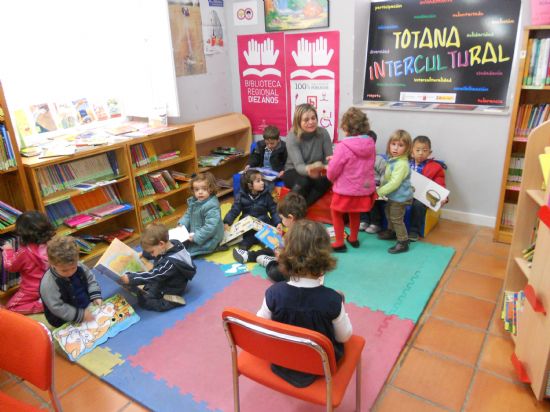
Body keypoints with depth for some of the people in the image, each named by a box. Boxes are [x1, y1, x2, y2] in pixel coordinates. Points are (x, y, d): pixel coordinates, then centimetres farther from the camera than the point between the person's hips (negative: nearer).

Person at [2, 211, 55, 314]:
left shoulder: (24, 252, -26)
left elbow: (10, 266, -6)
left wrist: (8, 250, 9)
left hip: (33, 290, -6)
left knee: (10, 307, 8)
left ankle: (41, 305, -9)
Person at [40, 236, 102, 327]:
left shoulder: (79, 267, -7)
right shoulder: (48, 284, -24)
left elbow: (91, 280, 9)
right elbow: (57, 307, -22)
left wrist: (96, 296, -6)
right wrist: (80, 315, -25)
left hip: (88, 308, 5)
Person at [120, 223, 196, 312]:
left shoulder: (170, 262, -37)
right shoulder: (173, 243, -12)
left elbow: (152, 275, -33)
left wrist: (130, 278, -33)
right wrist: (143, 254, 8)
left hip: (170, 291, -10)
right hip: (164, 280, 10)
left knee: (144, 301, -16)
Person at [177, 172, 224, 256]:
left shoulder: (212, 206, -28)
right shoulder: (193, 201, 2)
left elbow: (210, 227, -32)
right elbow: (188, 214, 15)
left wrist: (196, 237, -30)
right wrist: (182, 224, -3)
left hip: (208, 239, -10)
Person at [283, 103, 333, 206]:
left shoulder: (323, 133, -12)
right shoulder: (292, 137, -19)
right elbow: (298, 166, -31)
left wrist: (324, 168, -37)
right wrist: (309, 169, -54)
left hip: (316, 173, 3)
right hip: (293, 172, -2)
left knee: (325, 181, -31)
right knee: (303, 182, -36)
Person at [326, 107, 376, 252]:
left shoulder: (343, 146, -24)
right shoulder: (371, 144, -5)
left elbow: (332, 172, -18)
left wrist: (332, 178, 9)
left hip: (346, 190, -5)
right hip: (365, 189, 6)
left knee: (336, 212, 18)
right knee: (354, 213, 27)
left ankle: (339, 243, 22)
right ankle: (354, 238, 43)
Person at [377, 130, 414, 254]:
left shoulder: (402, 164, -28)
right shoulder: (392, 159, 3)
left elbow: (395, 183, -30)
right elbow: (386, 177, 15)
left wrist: (380, 192, -24)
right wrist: (381, 187, 7)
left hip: (400, 197, -10)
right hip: (393, 196, 10)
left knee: (396, 219, 0)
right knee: (389, 213, 27)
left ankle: (403, 243, 12)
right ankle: (391, 232, 49)